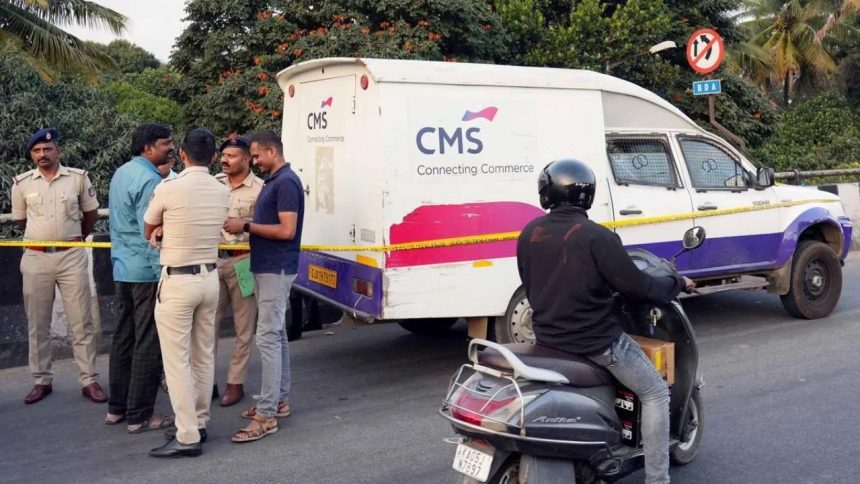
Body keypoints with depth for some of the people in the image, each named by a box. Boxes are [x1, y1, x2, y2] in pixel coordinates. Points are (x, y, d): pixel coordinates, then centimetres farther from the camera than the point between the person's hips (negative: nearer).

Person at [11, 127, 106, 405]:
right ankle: (42, 381, 20)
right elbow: (20, 220, 15)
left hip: (72, 257, -1)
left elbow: (91, 213, 12)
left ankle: (89, 380, 7)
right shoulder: (21, 183, 2)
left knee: (81, 322, 1)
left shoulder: (78, 177, -1)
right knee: (37, 324, 9)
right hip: (36, 258, 1)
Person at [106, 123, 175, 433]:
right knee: (148, 343, -2)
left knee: (124, 337, 15)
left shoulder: (121, 173, 13)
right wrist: (164, 275, -18)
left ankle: (117, 408, 24)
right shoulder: (149, 180, -17)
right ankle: (140, 415, 5)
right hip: (147, 270, -9)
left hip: (122, 268, 9)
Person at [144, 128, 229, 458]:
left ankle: (187, 437, 0)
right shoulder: (221, 191, 2)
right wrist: (166, 230, -1)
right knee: (204, 356, 14)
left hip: (178, 282, -6)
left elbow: (148, 232, 4)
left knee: (177, 360, -1)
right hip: (209, 278, 6)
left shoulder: (168, 188, -14)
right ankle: (198, 423, 25)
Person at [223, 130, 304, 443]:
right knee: (276, 334, 15)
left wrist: (245, 226, -17)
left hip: (276, 270, -10)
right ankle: (280, 400, 25)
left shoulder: (286, 182, -16)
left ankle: (266, 415, -9)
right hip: (267, 268, 10)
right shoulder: (273, 181, 14)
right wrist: (243, 225, 7)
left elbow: (287, 230, -22)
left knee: (268, 338, -11)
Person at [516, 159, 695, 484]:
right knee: (655, 393, 11)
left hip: (547, 337, 7)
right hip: (595, 341, -7)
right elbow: (637, 287, -13)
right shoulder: (596, 237, -18)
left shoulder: (529, 233, 0)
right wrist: (677, 284, 4)